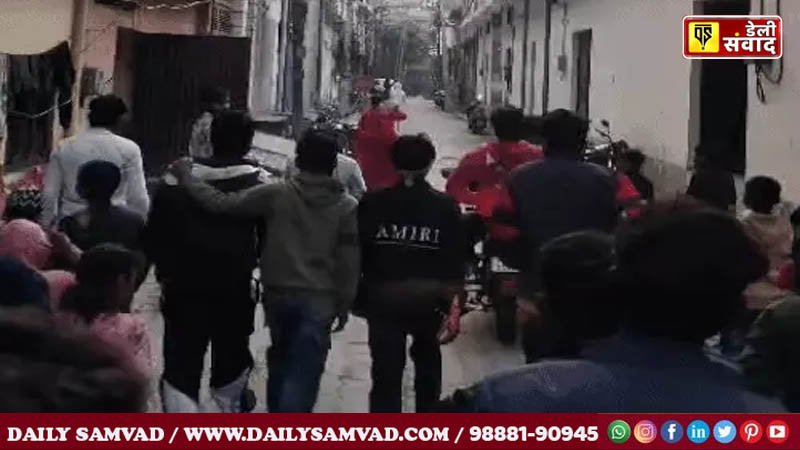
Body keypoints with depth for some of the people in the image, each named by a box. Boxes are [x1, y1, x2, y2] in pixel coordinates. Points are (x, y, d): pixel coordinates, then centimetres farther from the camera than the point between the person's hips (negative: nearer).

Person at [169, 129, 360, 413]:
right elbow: (349, 262, -3)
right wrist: (344, 305, 8)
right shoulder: (347, 207, -3)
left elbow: (221, 204, -9)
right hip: (319, 298, -2)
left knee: (280, 358, 24)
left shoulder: (276, 195, -5)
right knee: (304, 370, -2)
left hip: (278, 293, 2)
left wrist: (186, 177, 3)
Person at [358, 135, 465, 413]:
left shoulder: (372, 203, -5)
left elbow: (358, 254, -3)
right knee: (427, 362, 26)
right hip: (428, 300, 2)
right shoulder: (445, 207, -4)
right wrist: (453, 302, -4)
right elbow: (455, 262, -8)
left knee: (386, 371, 0)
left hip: (383, 299, -2)